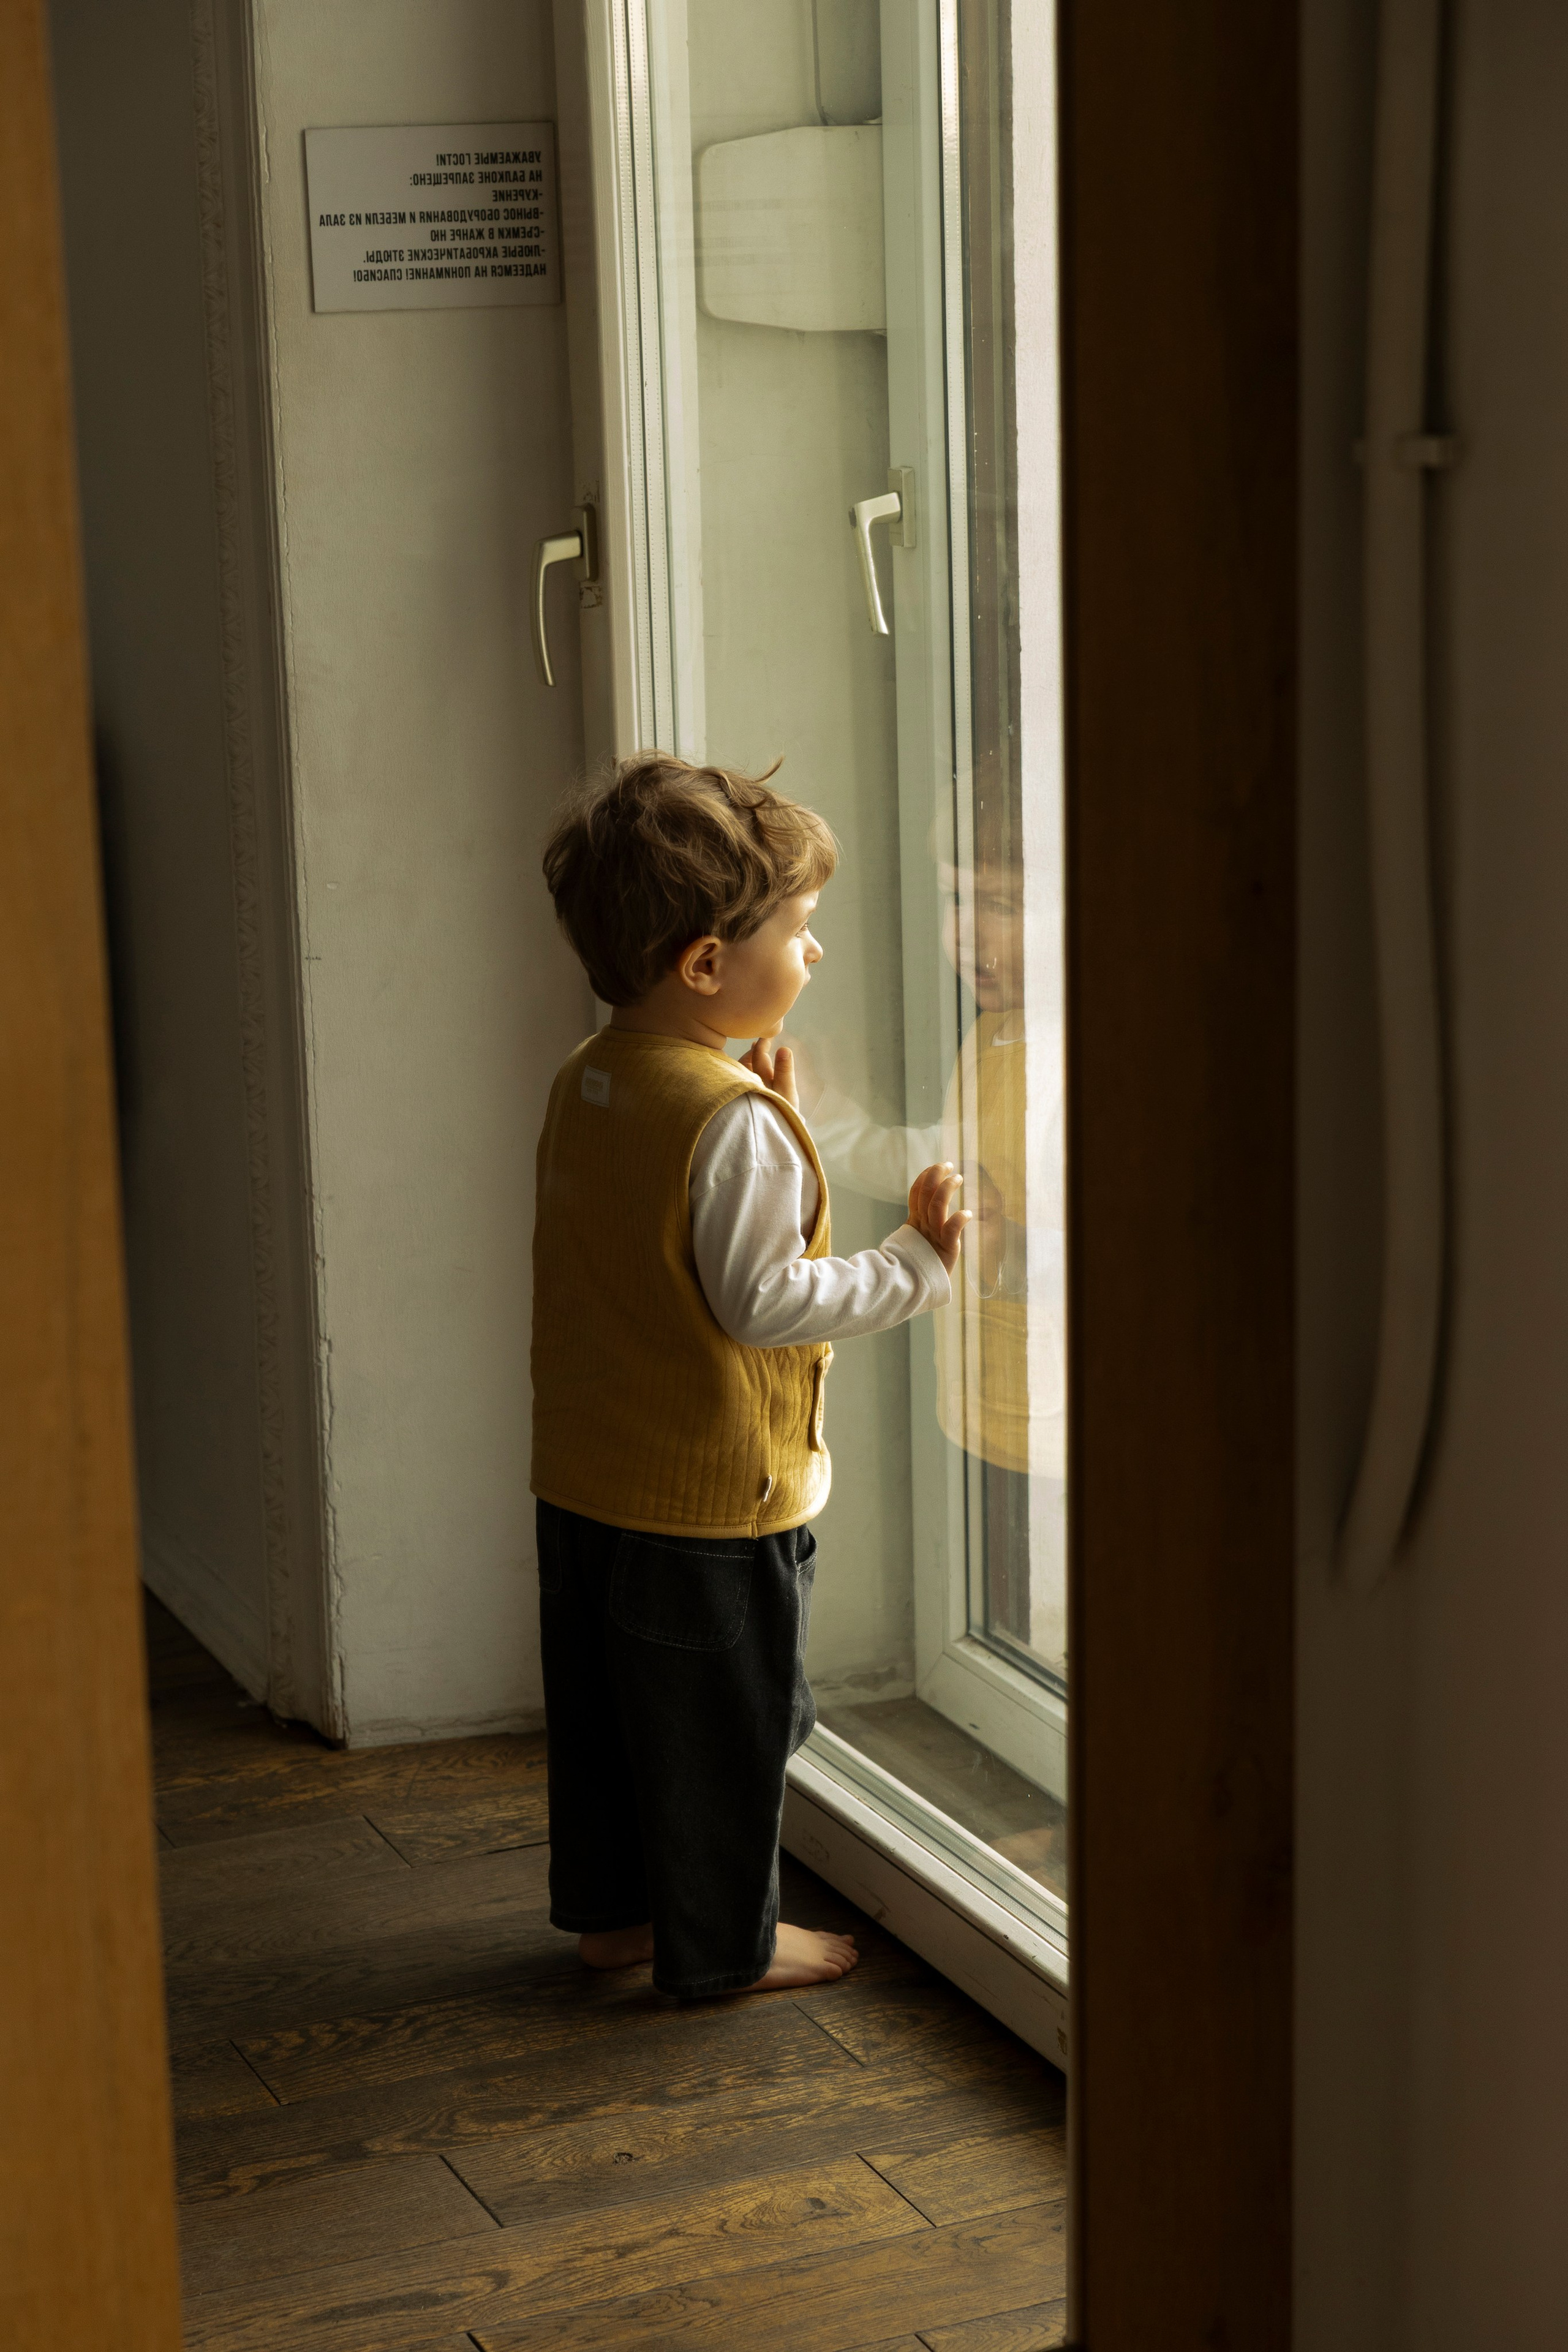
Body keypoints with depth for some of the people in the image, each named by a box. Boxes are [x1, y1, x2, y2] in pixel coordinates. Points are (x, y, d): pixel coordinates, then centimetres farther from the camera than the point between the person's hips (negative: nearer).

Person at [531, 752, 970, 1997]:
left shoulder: (584, 1081, 4)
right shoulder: (732, 1121, -24)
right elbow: (758, 1301, -24)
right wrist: (913, 1266, -18)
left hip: (583, 1477, 9)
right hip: (713, 1490, -8)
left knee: (603, 1706, 19)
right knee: (722, 1722, 7)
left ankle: (609, 1907, 34)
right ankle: (723, 1941, 20)